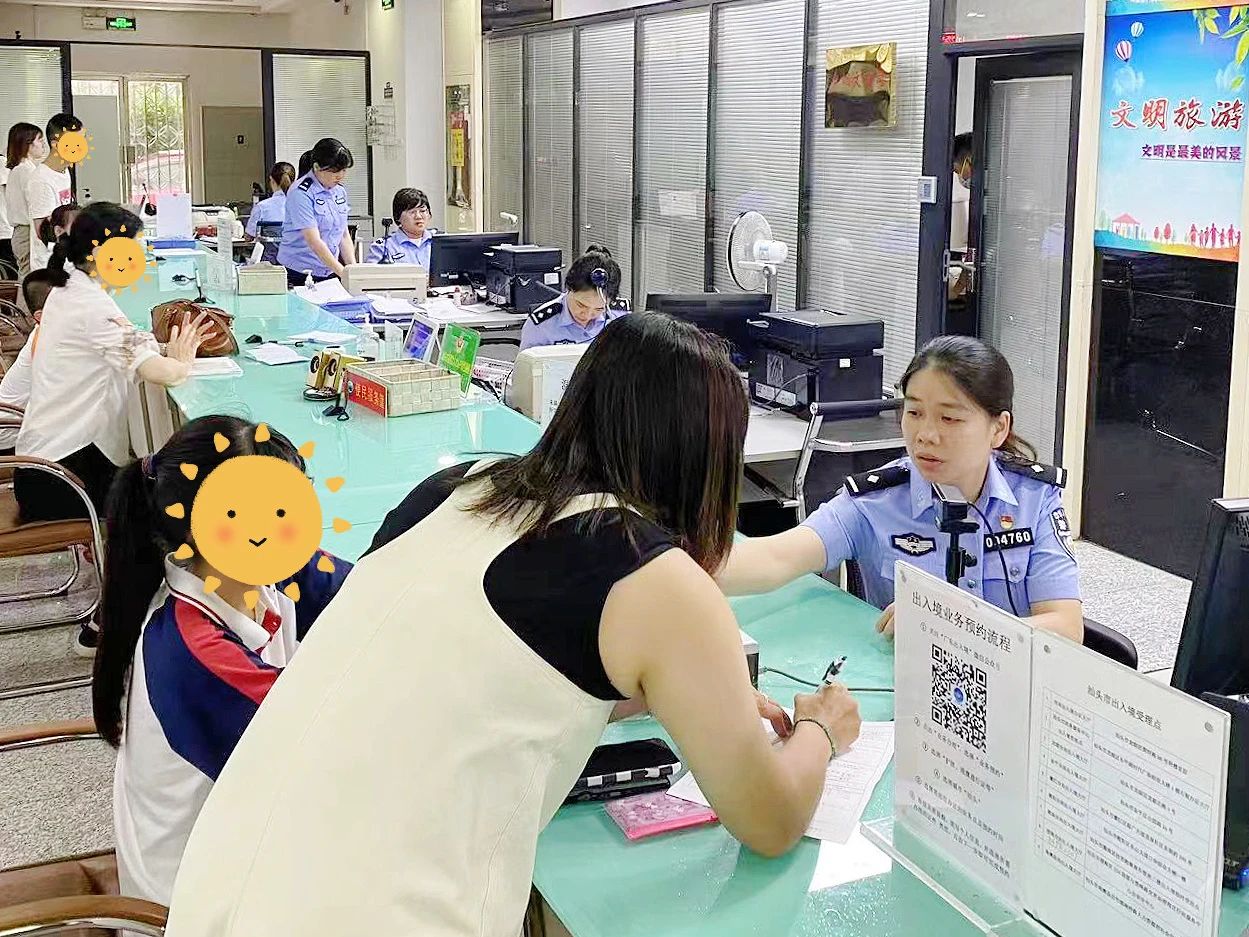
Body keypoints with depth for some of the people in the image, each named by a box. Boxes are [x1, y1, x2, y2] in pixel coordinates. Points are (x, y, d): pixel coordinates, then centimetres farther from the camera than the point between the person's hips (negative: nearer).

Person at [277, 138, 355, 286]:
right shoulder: (301, 193, -15)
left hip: (330, 273, 6)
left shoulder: (340, 191, 8)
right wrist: (343, 273, -26)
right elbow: (314, 241, -21)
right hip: (299, 274, -6)